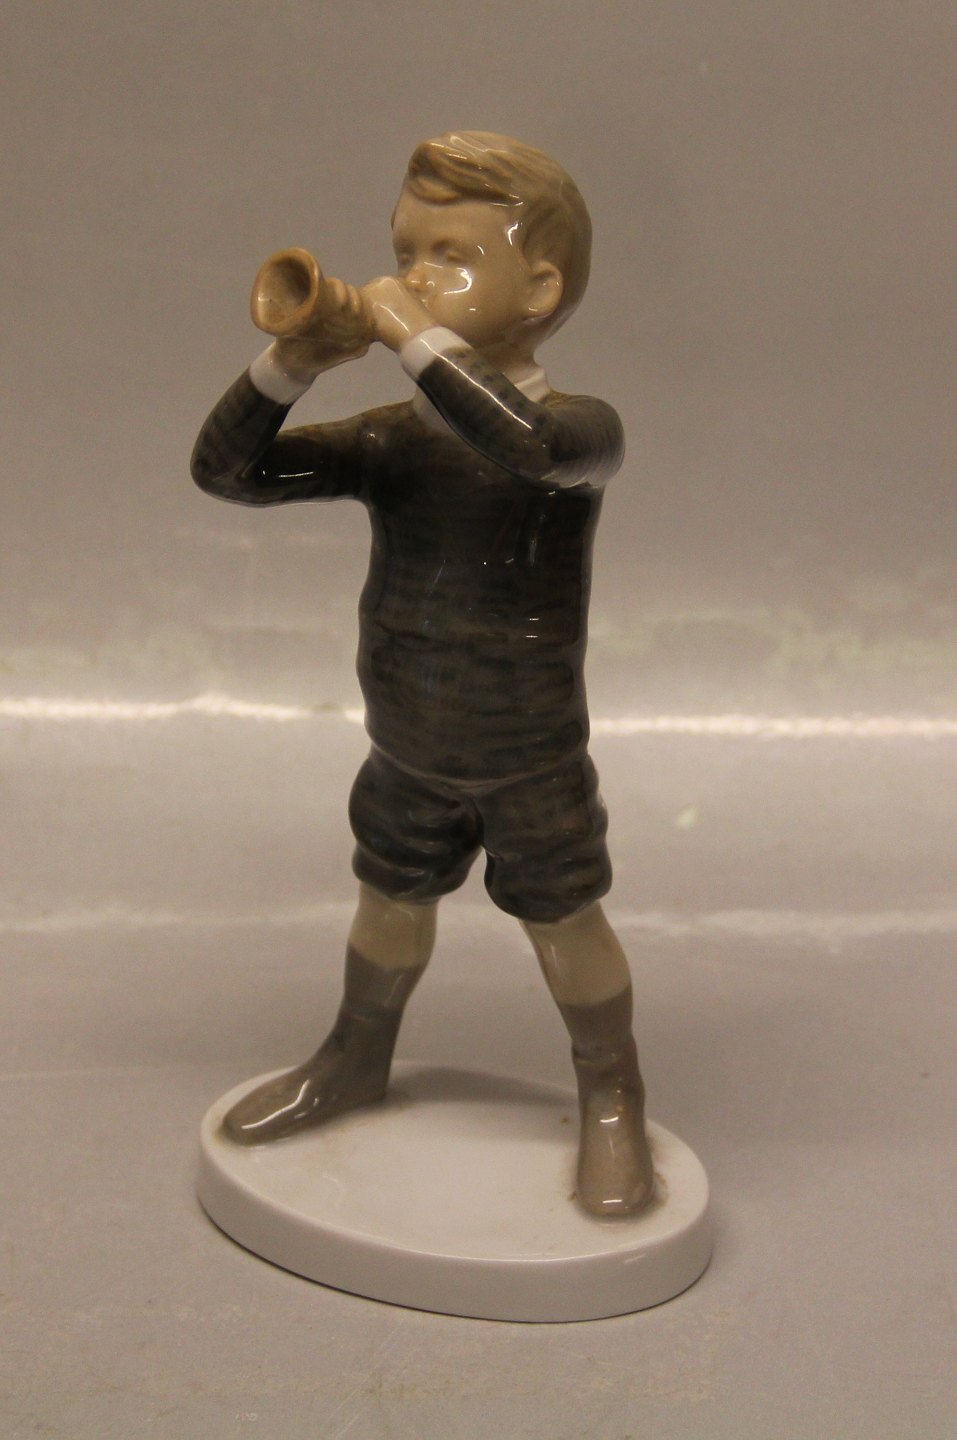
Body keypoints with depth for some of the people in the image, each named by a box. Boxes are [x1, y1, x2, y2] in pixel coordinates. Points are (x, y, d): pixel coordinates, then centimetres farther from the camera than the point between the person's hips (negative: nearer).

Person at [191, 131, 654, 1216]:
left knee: (563, 921, 7)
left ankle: (612, 1100, 30)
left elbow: (519, 442, -45)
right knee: (389, 901, 22)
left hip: (532, 766, -5)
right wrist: (294, 363, -23)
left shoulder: (580, 429, -19)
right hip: (408, 757, 5)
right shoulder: (388, 441, -4)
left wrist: (414, 336, -37)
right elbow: (226, 470, -8)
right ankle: (356, 1060, 47)